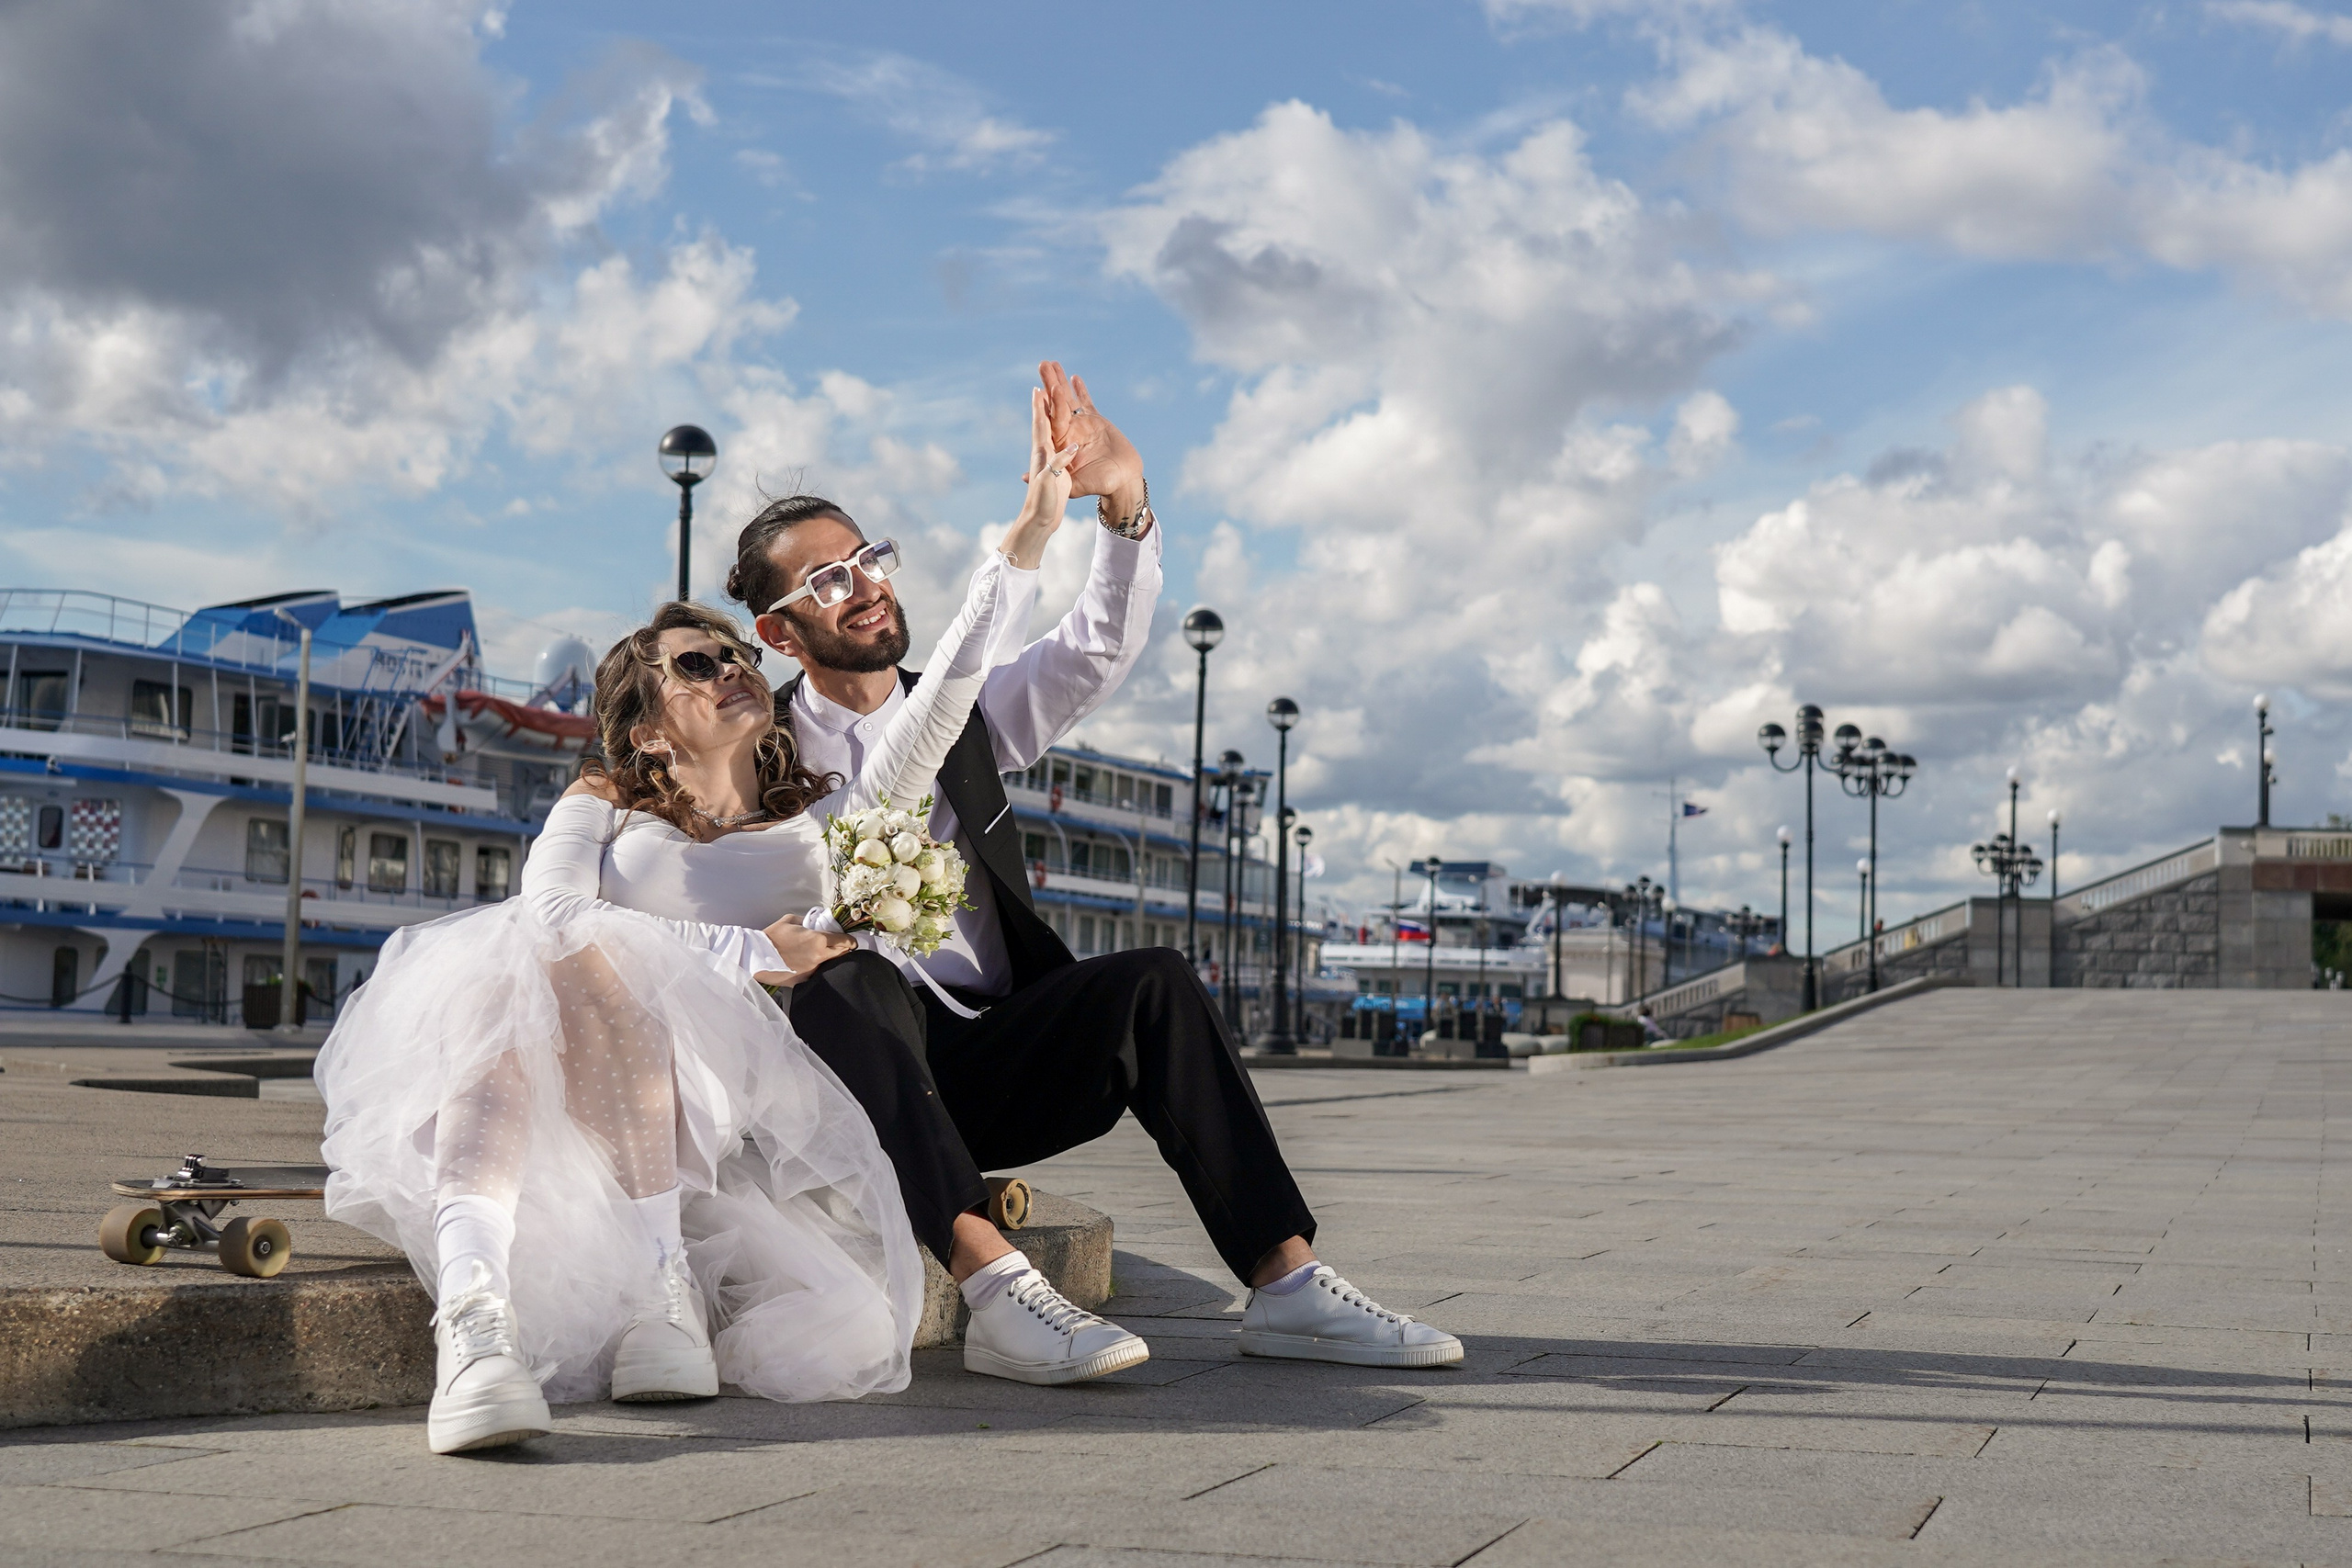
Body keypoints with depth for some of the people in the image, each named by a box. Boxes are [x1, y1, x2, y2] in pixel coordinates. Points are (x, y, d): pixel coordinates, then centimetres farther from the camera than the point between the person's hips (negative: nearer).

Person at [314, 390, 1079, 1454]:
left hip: (716, 1106, 0)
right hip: (563, 1111, 0)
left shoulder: (822, 828, 29)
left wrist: (1027, 542, 8)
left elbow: (935, 712, 16)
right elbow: (550, 914, 2)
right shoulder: (601, 809, 25)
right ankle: (474, 1314, -50)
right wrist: (748, 952, -2)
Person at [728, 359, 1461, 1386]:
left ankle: (1287, 1283, -26)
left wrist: (1124, 505, -17)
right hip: (849, 1075, -4)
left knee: (1152, 981, -20)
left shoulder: (965, 716, 15)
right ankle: (997, 1295, -50)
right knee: (850, 978, -35)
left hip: (981, 1071, 4)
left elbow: (1099, 651, 0)